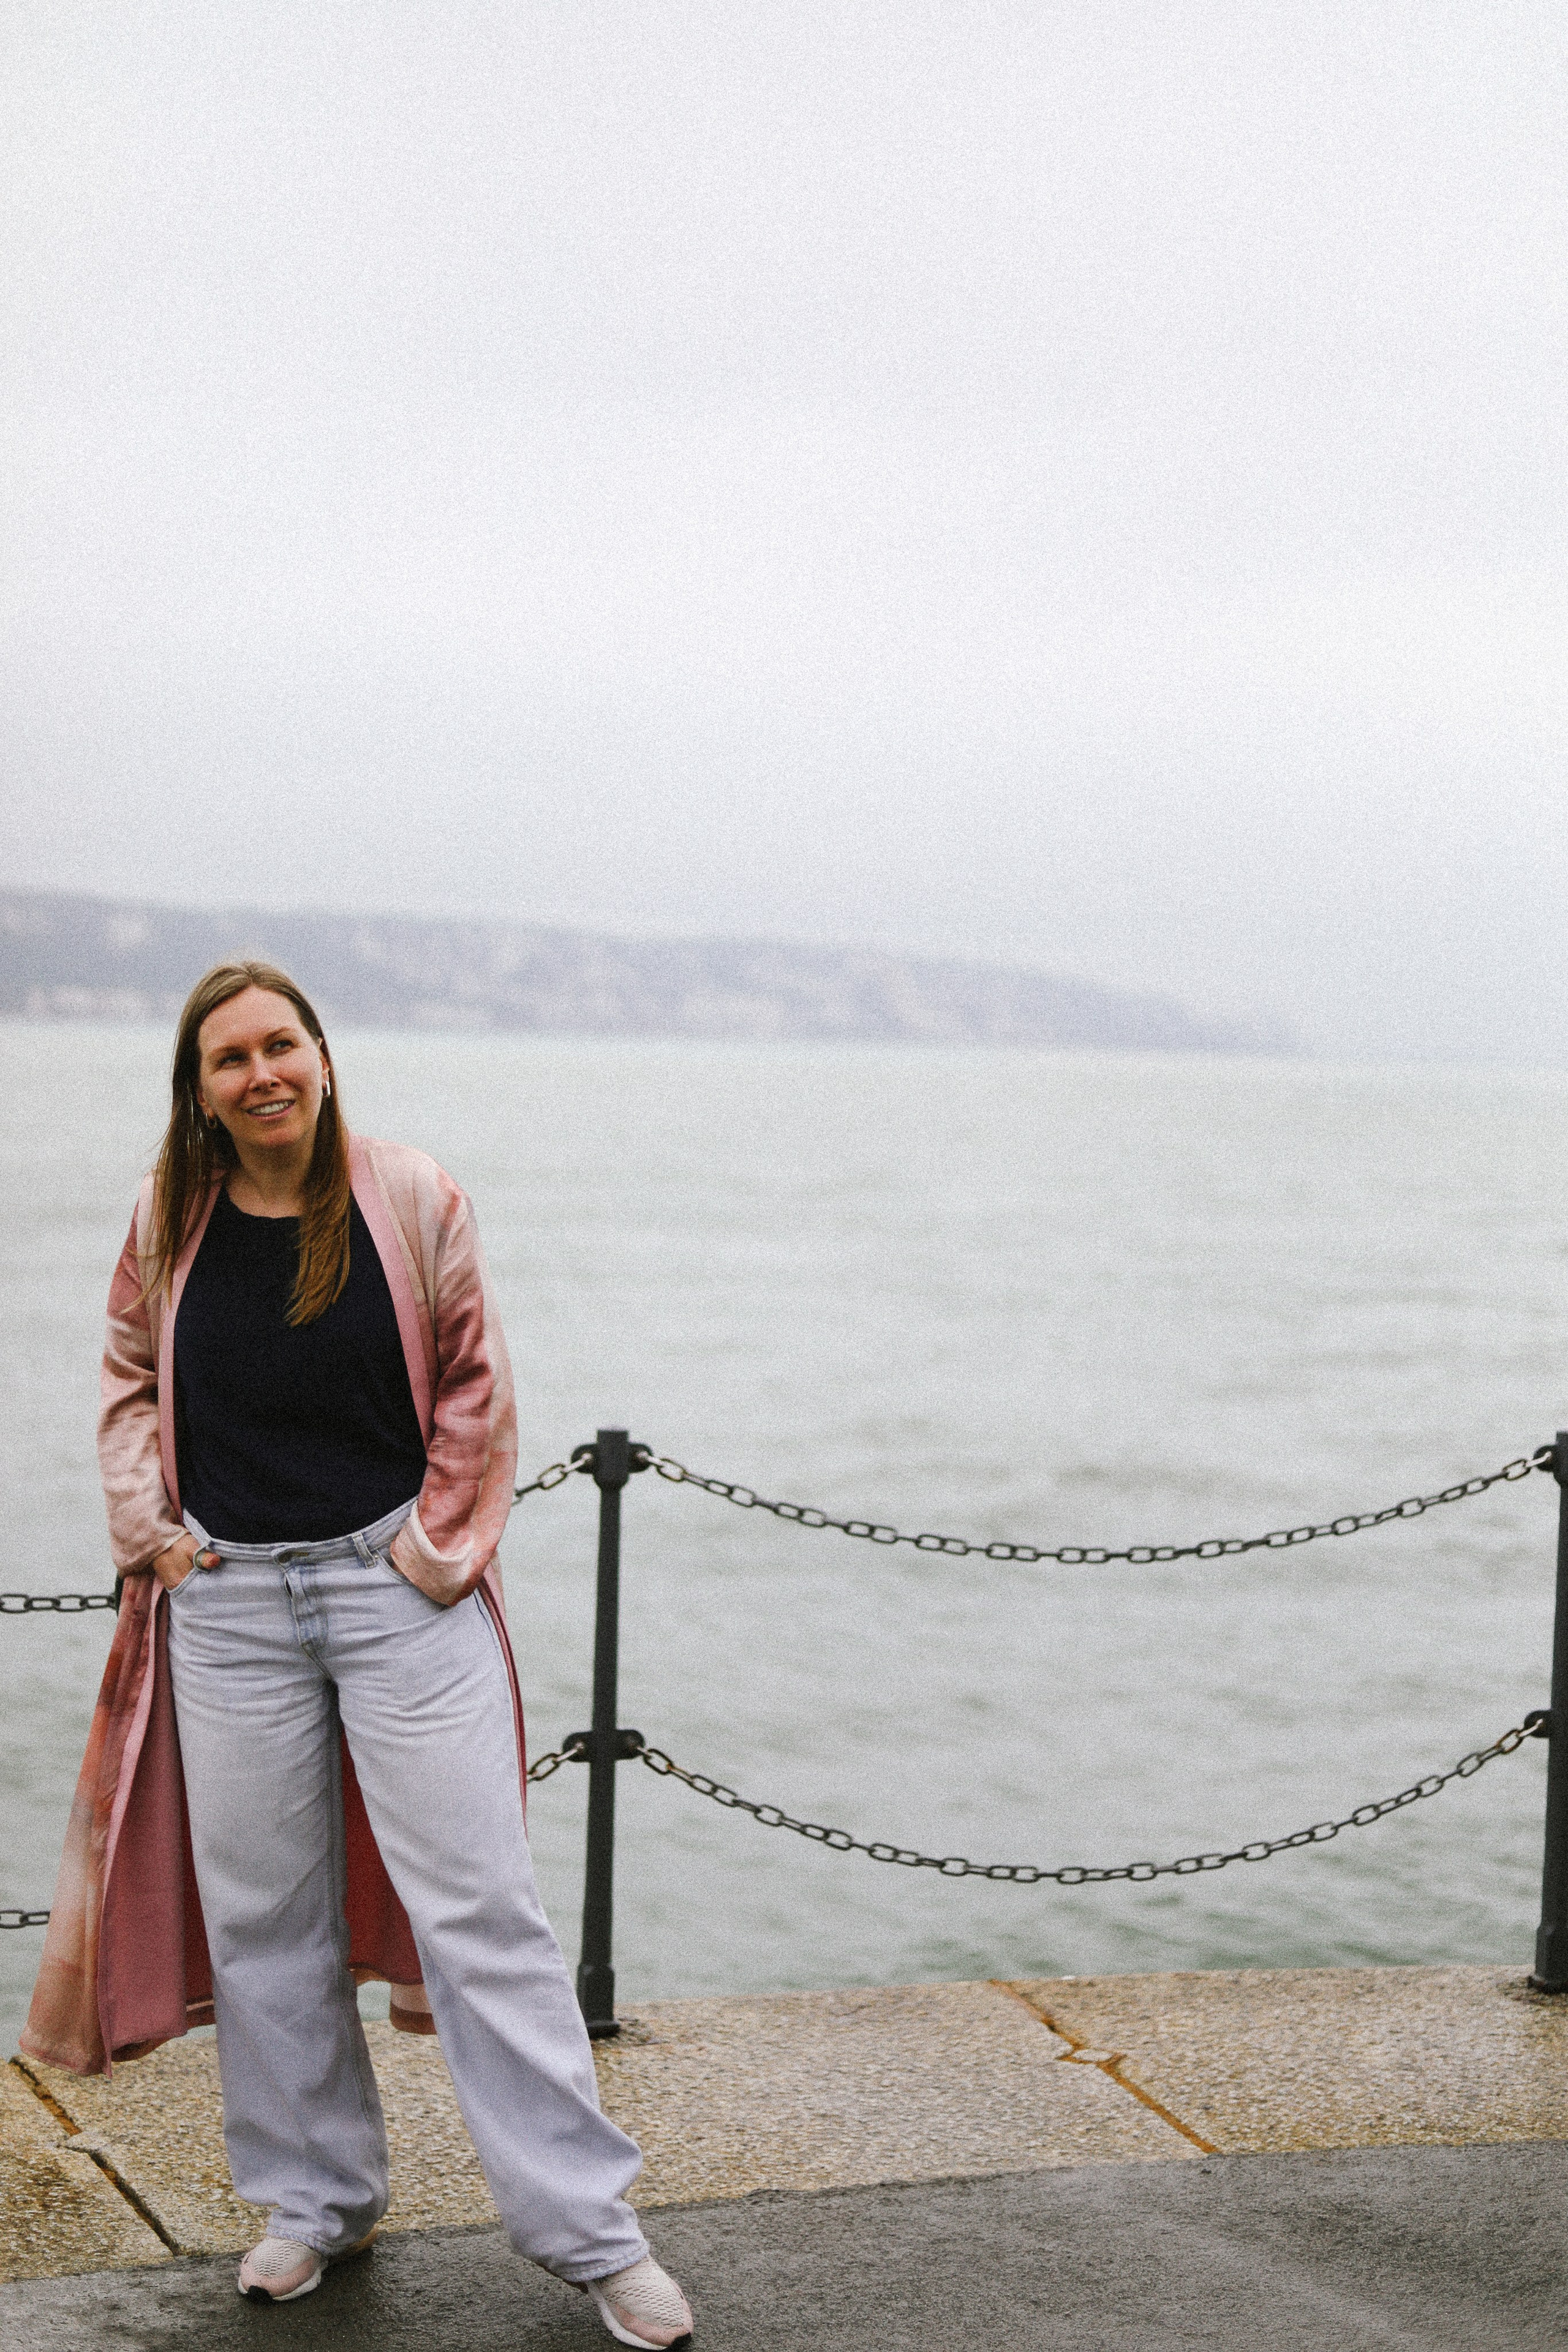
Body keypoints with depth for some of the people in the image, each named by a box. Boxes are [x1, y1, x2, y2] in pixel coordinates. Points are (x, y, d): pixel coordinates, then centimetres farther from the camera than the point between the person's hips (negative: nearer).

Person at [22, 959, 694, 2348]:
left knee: (479, 1904, -4)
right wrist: (151, 1528, 3)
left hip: (401, 1584, -3)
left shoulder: (413, 1201, -4)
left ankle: (591, 2230, 3)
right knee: (262, 1915, 10)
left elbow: (474, 1388, 2)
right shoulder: (167, 1224, 3)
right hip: (229, 1600, 3)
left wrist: (438, 1545, -4)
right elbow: (131, 1384, 16)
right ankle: (316, 2201, 28)